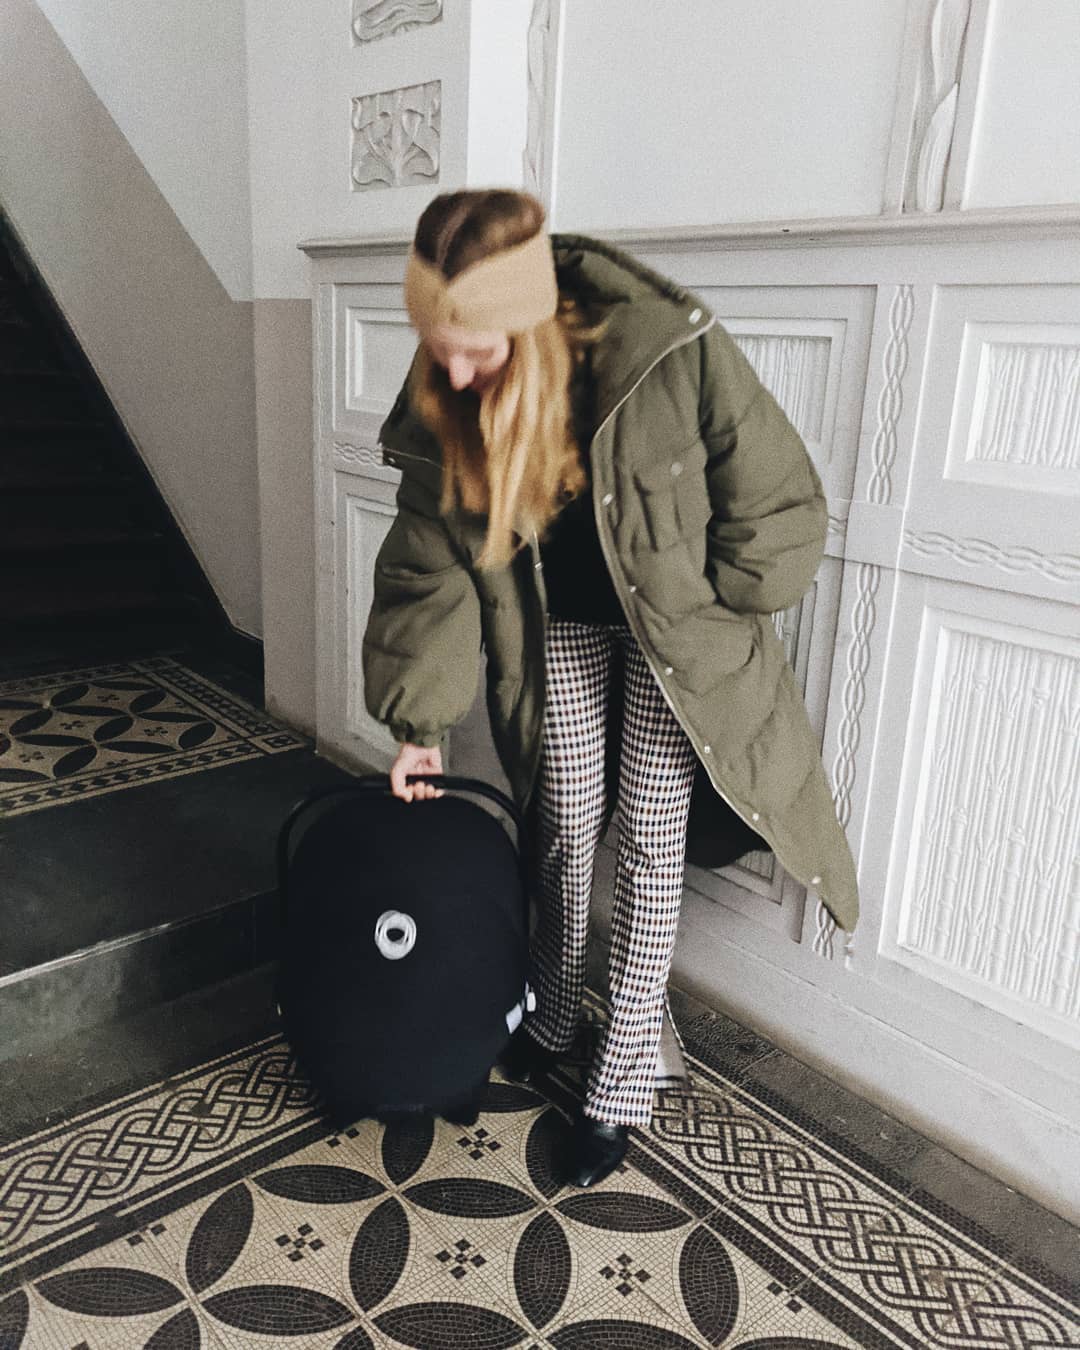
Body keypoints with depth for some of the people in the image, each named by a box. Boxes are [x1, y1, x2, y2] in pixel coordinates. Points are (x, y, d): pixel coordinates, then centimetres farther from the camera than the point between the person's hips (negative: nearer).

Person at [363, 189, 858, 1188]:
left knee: (649, 835, -1)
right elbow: (428, 562, -9)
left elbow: (776, 499, -19)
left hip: (675, 617, -3)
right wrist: (421, 717, -9)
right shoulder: (441, 404, -18)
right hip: (560, 623, 3)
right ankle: (551, 1020, 35)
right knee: (565, 824, 10)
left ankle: (622, 1085, 14)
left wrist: (699, 610, -10)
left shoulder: (667, 349, -31)